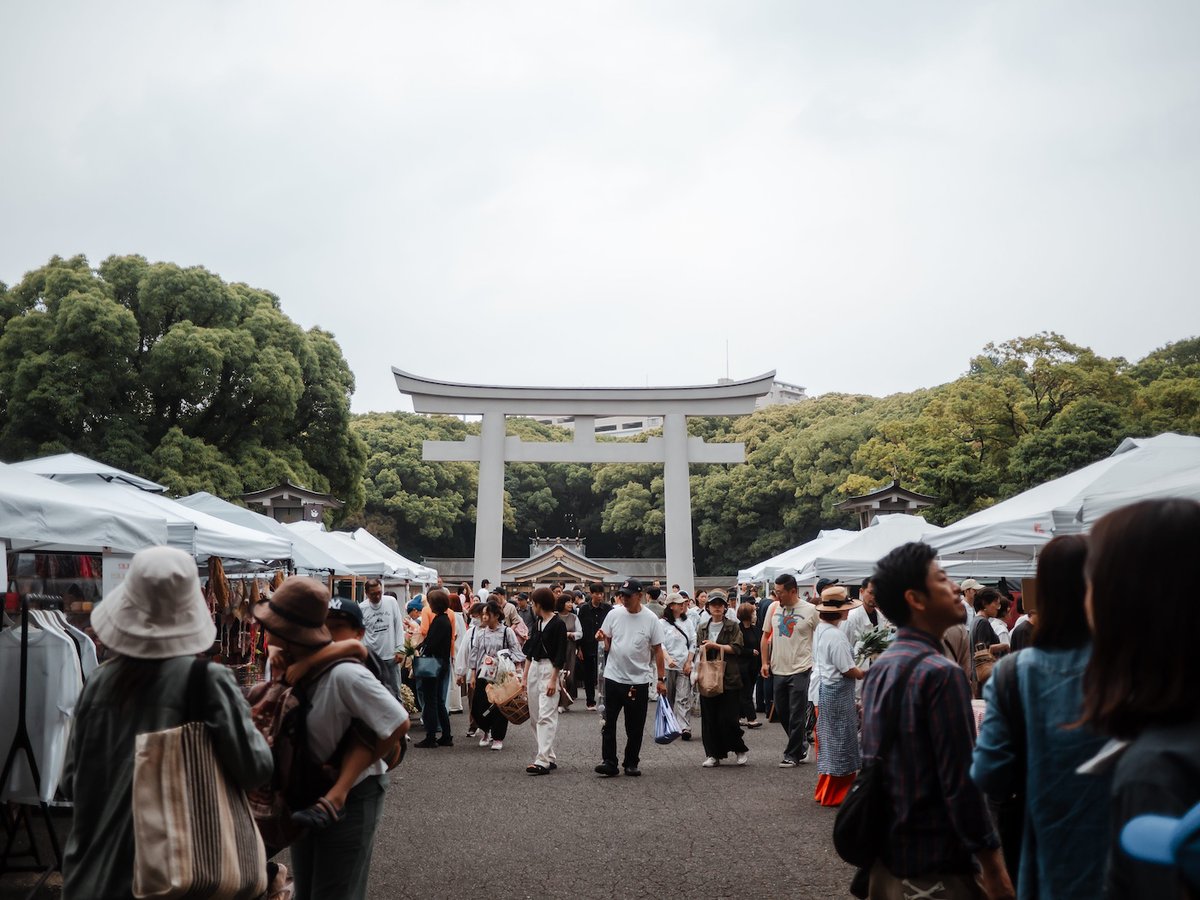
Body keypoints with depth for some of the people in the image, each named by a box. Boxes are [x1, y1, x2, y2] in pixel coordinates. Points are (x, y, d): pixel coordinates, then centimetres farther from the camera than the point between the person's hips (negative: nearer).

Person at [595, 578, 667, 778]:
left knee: (635, 726, 8)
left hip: (639, 680, -1)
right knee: (609, 722, 1)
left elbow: (658, 650, -1)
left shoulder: (651, 619, -5)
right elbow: (607, 642, 11)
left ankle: (631, 763, 19)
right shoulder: (614, 614, 0)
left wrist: (661, 679, -3)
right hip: (613, 677, 2)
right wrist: (602, 638, -14)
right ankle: (609, 762, 7)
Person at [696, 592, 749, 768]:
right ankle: (713, 755, 11)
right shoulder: (703, 629, 15)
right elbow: (698, 652, 18)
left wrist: (715, 645, -12)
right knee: (709, 718, 2)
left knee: (727, 718, -6)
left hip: (729, 679, -4)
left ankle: (741, 749, 15)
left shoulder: (733, 627, 3)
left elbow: (737, 648, -7)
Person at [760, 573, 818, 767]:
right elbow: (766, 636, 12)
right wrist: (765, 662, 6)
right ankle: (801, 747, 30)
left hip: (800, 670, -5)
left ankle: (792, 754, 9)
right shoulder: (773, 608, 4)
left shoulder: (810, 610, -7)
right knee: (782, 713, 13)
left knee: (797, 715, -1)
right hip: (778, 670, 5)